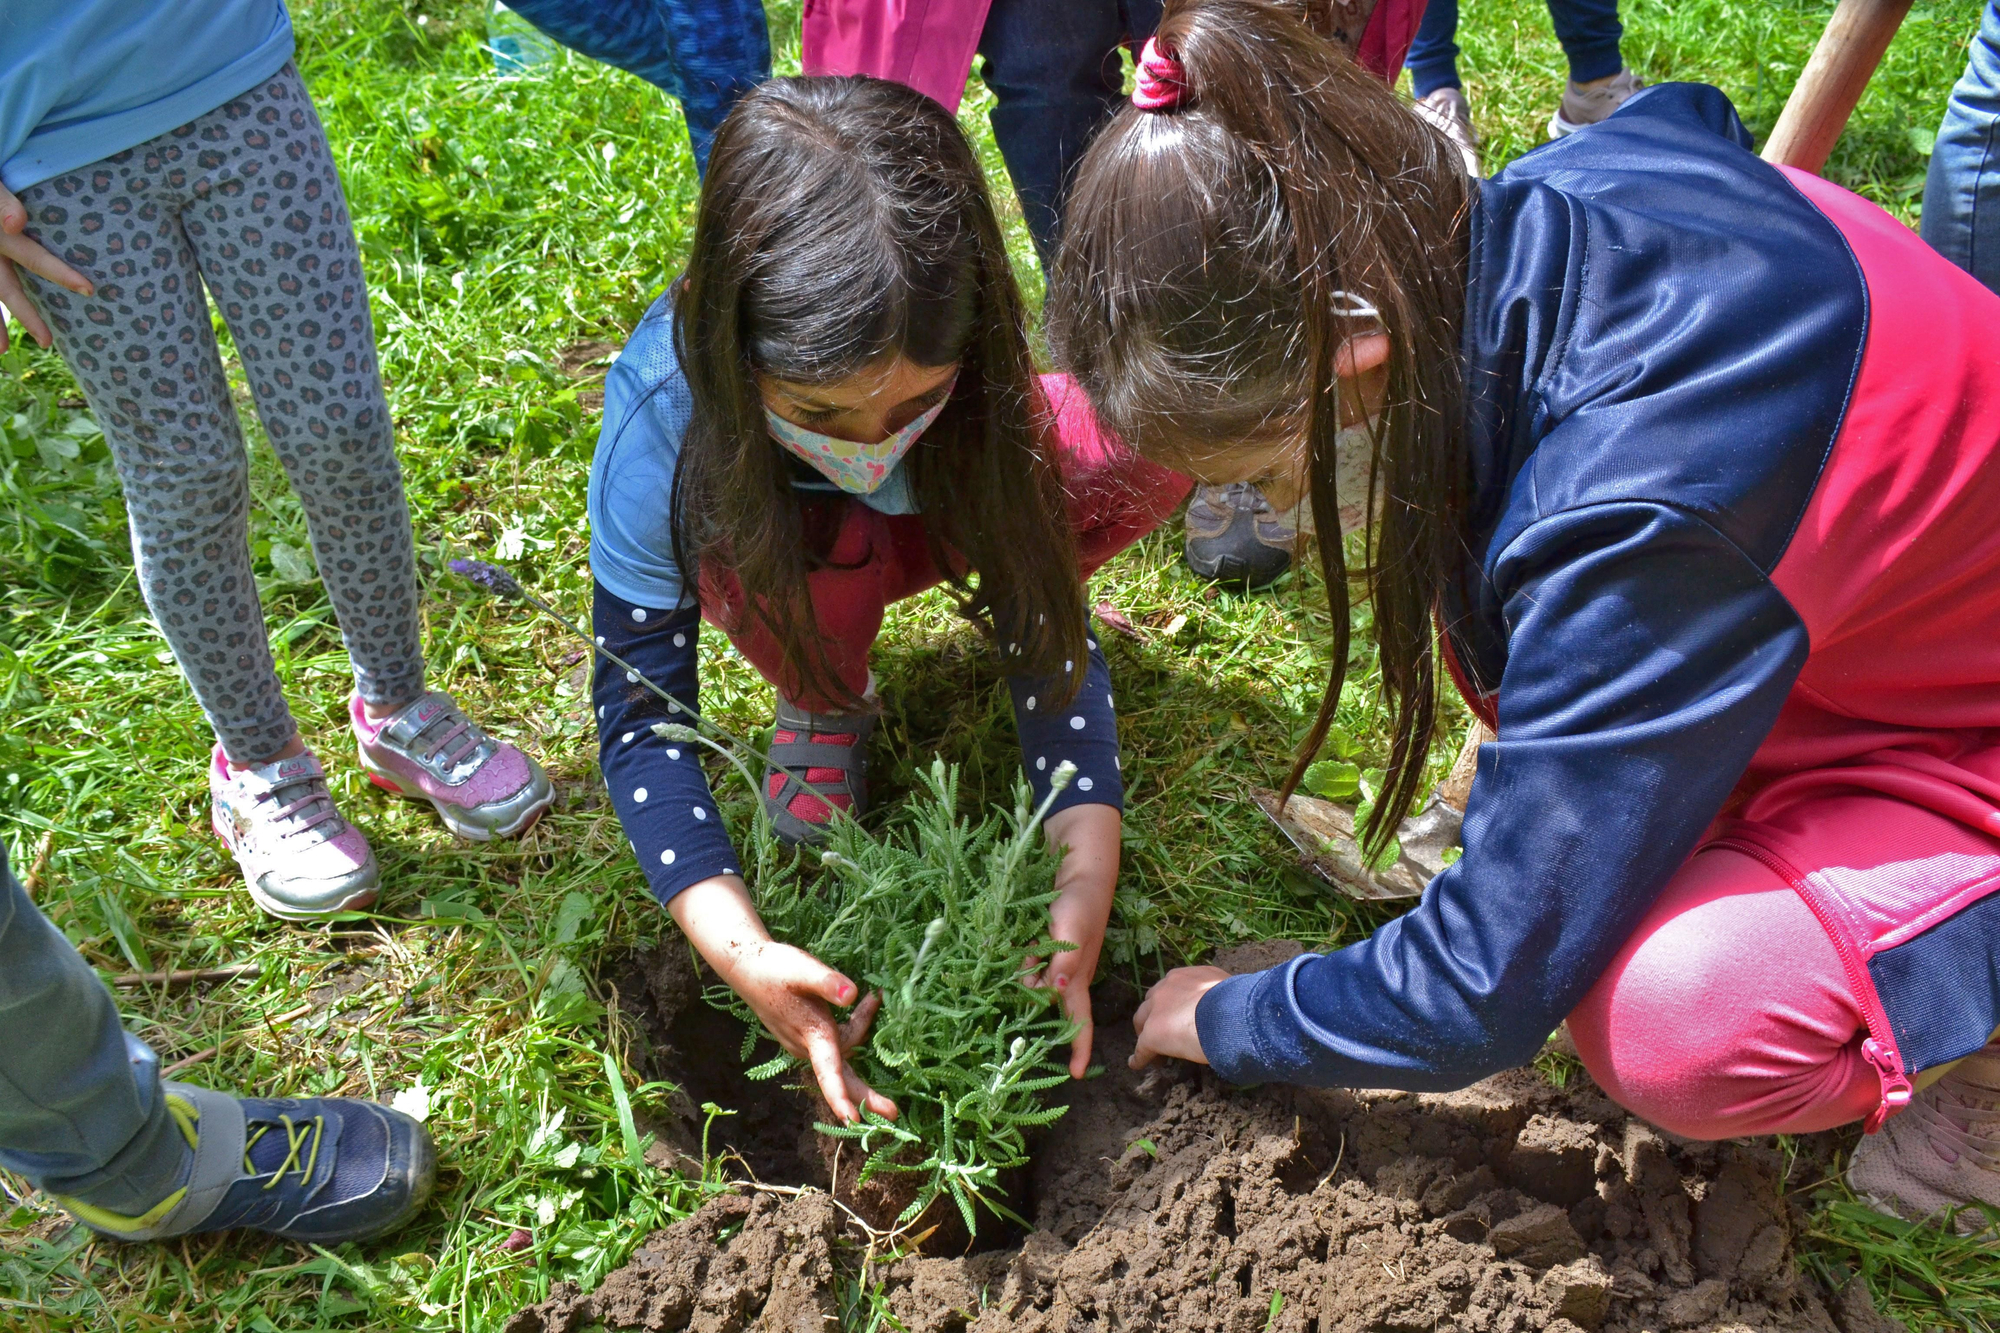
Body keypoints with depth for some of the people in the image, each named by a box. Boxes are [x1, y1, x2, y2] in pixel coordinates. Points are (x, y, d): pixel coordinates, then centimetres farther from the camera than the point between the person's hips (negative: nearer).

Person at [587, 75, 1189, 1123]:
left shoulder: (967, 372, -34)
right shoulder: (662, 419, -37)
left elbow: (1049, 626, -27)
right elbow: (640, 711, -30)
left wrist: (1087, 877, -38)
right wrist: (738, 949, -42)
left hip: (935, 531, 1)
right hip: (781, 561, -1)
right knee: (747, 553, -40)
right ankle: (826, 702, -3)